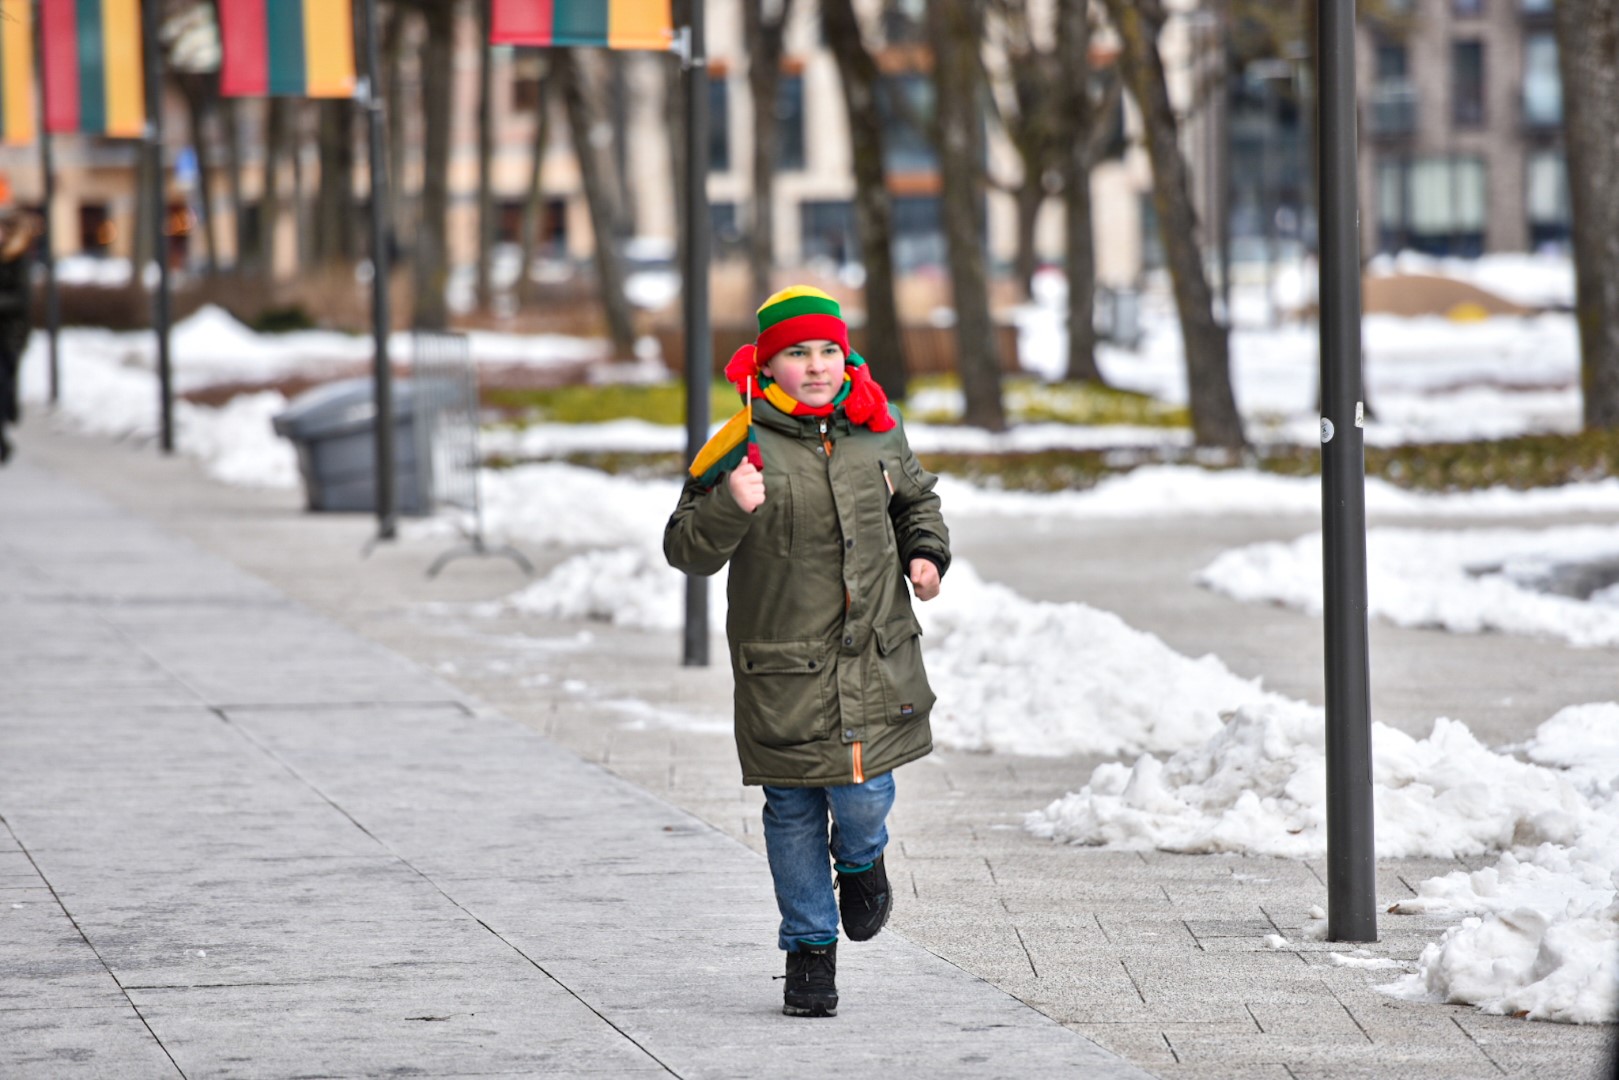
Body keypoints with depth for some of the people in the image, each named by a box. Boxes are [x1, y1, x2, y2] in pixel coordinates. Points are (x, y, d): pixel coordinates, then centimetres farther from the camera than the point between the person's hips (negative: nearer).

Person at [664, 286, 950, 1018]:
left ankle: (860, 861, 32)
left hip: (875, 656, 2)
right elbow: (686, 550, -9)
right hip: (783, 668, -2)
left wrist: (926, 552, 7)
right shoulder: (745, 445, -8)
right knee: (795, 809, 5)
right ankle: (809, 951, 21)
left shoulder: (878, 436, 4)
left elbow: (915, 499, 25)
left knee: (863, 797, -6)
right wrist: (729, 508, -28)